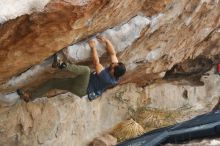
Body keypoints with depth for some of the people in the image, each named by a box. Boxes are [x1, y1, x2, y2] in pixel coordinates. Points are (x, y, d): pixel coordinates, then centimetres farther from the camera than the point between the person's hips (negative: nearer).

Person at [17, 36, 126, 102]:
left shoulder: (107, 78, -27)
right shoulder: (114, 75, -3)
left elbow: (96, 63, -25)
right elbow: (113, 54, 3)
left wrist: (93, 47, -17)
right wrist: (107, 41, -6)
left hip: (81, 89, -10)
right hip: (80, 85, 10)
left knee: (86, 70, -37)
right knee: (53, 82, 6)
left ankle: (62, 66, -38)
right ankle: (30, 96, 5)